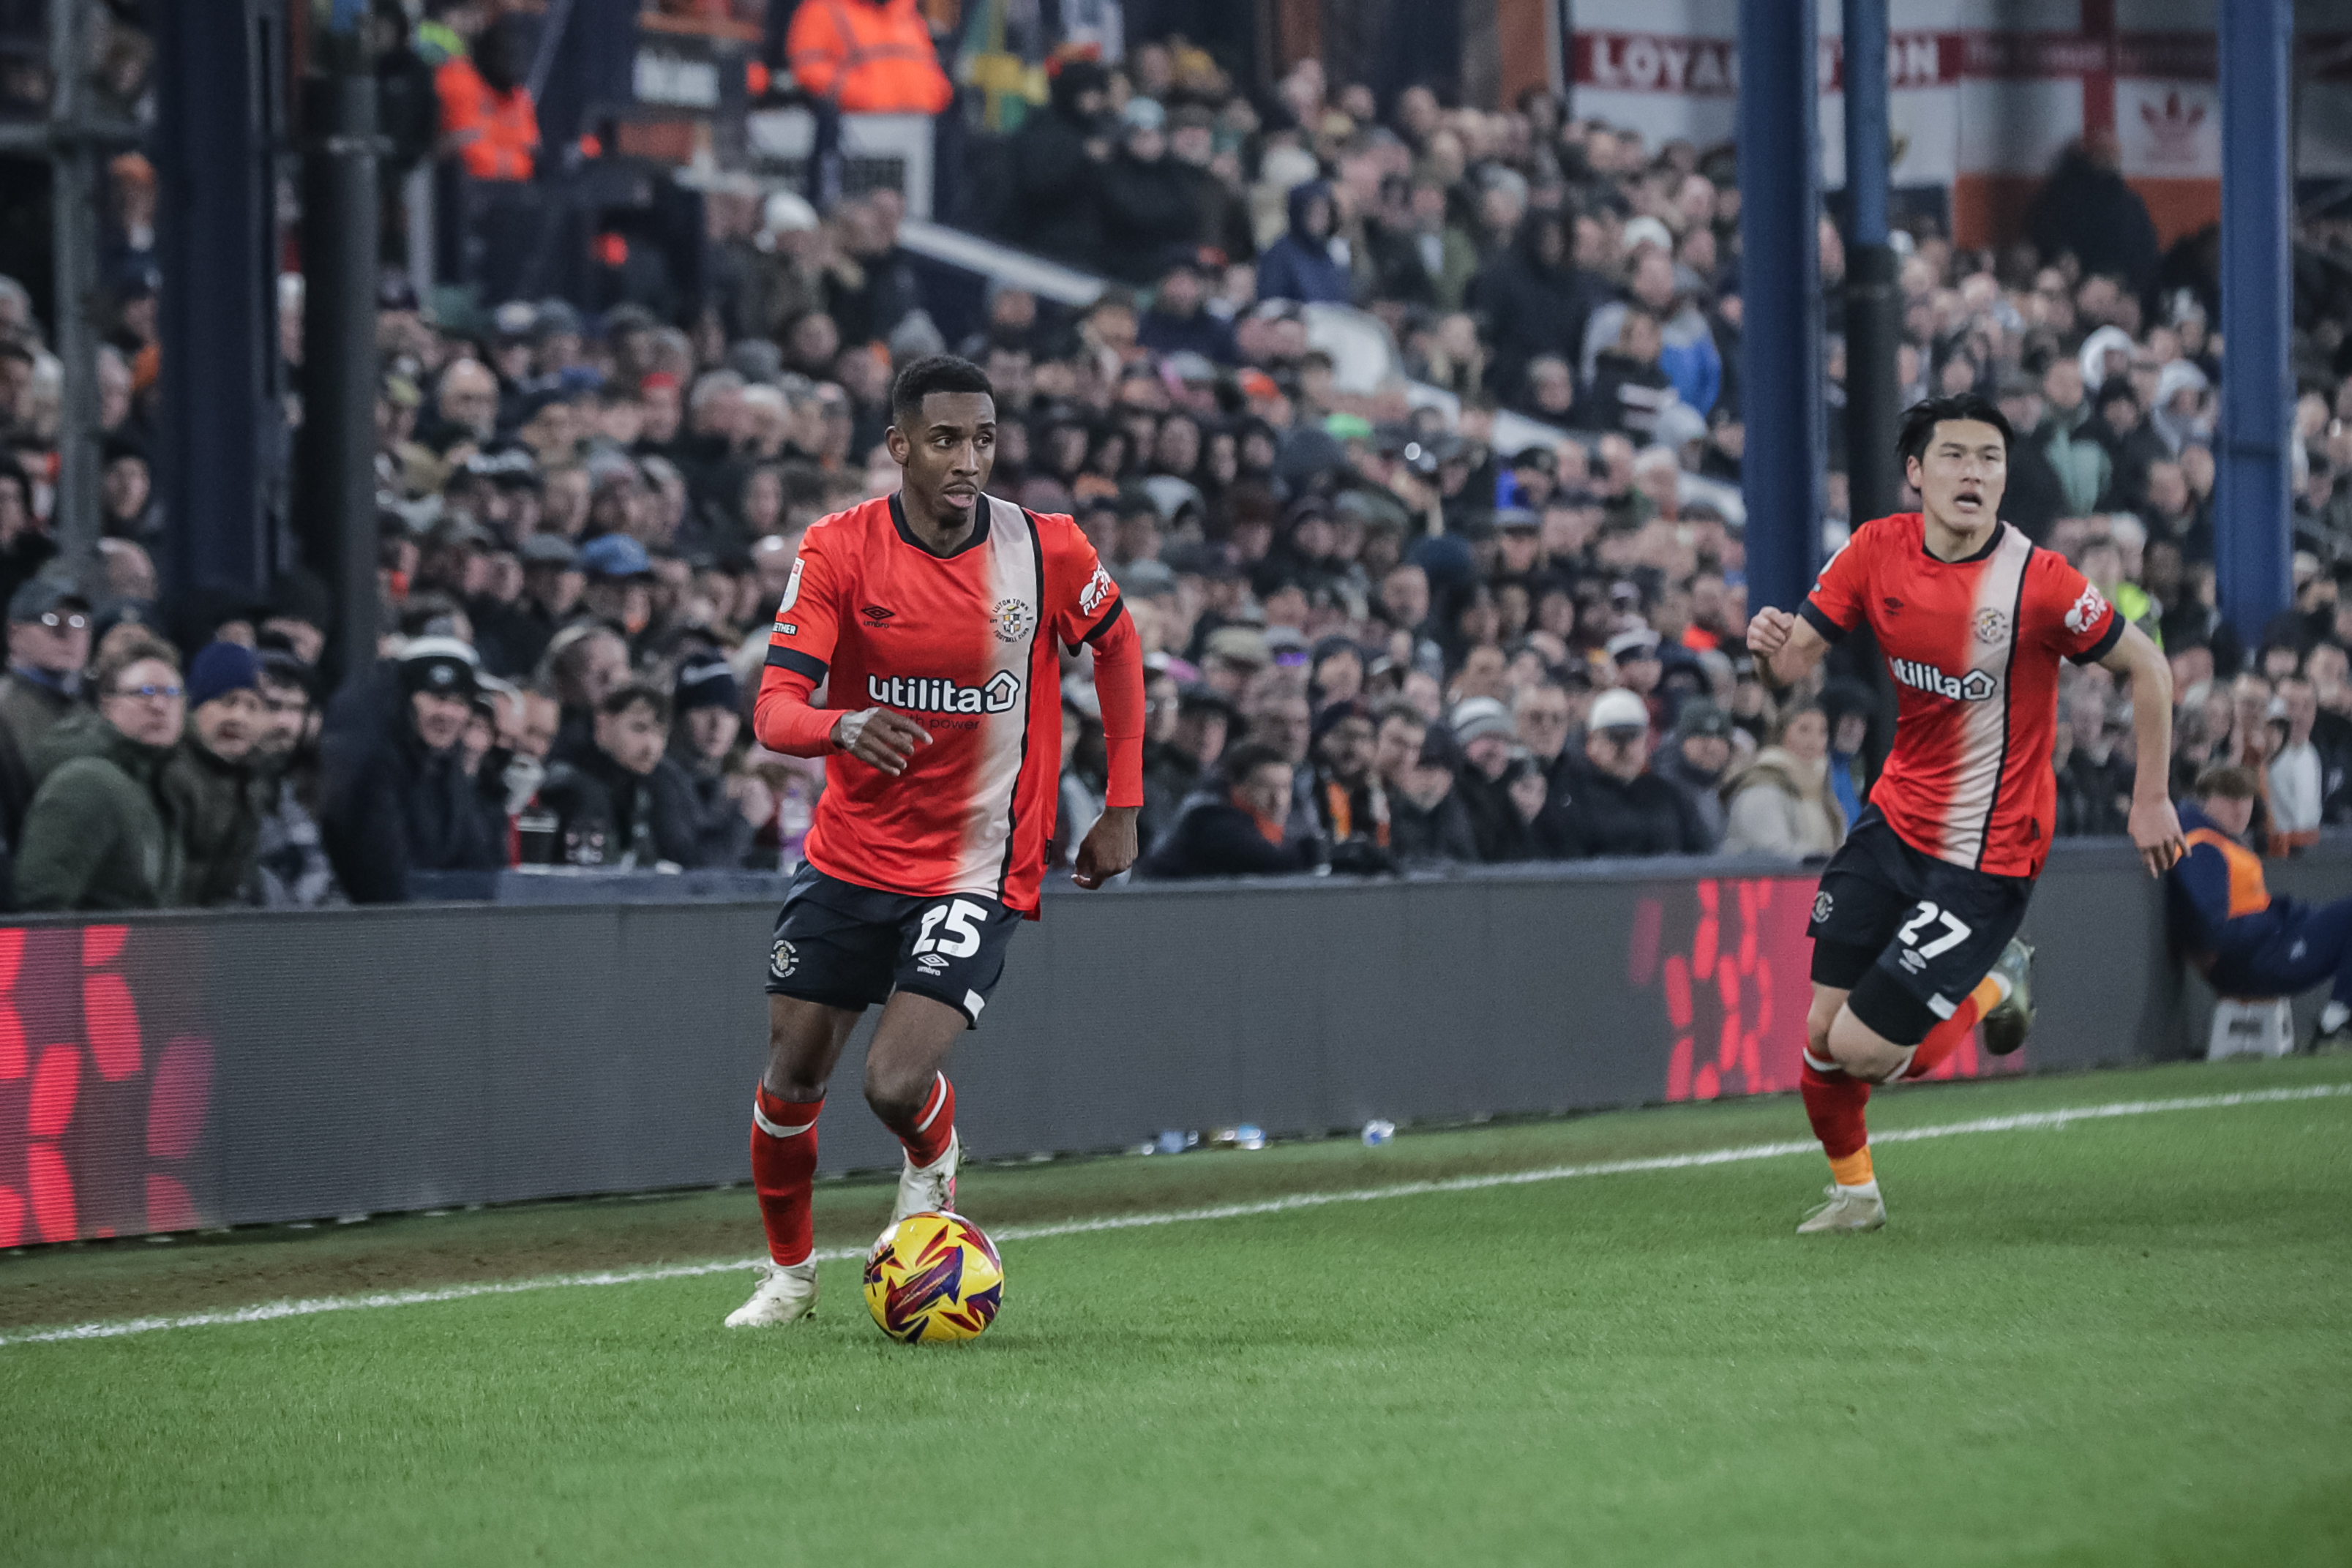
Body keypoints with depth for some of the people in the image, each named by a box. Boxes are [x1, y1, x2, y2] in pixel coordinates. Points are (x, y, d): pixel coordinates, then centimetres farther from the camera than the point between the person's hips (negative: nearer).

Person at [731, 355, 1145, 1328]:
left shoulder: (1046, 551, -9)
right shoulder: (839, 550, -10)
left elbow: (1116, 647, 12)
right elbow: (775, 708, -17)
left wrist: (1123, 810, 10)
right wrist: (844, 726, -41)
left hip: (977, 872, -2)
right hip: (848, 858, 2)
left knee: (897, 1084, -18)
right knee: (790, 1086, 6)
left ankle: (933, 1169, 19)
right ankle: (789, 1274, 32)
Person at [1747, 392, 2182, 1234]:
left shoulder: (2038, 580, -20)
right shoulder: (1876, 551, -6)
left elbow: (2146, 668, -8)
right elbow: (1794, 661, 0)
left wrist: (2151, 801, -4)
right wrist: (1771, 646, -25)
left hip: (1985, 859, -5)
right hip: (1894, 819, 5)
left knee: (1865, 1050, -8)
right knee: (1822, 1033, 4)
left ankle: (1994, 988, 21)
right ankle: (1852, 1190, 32)